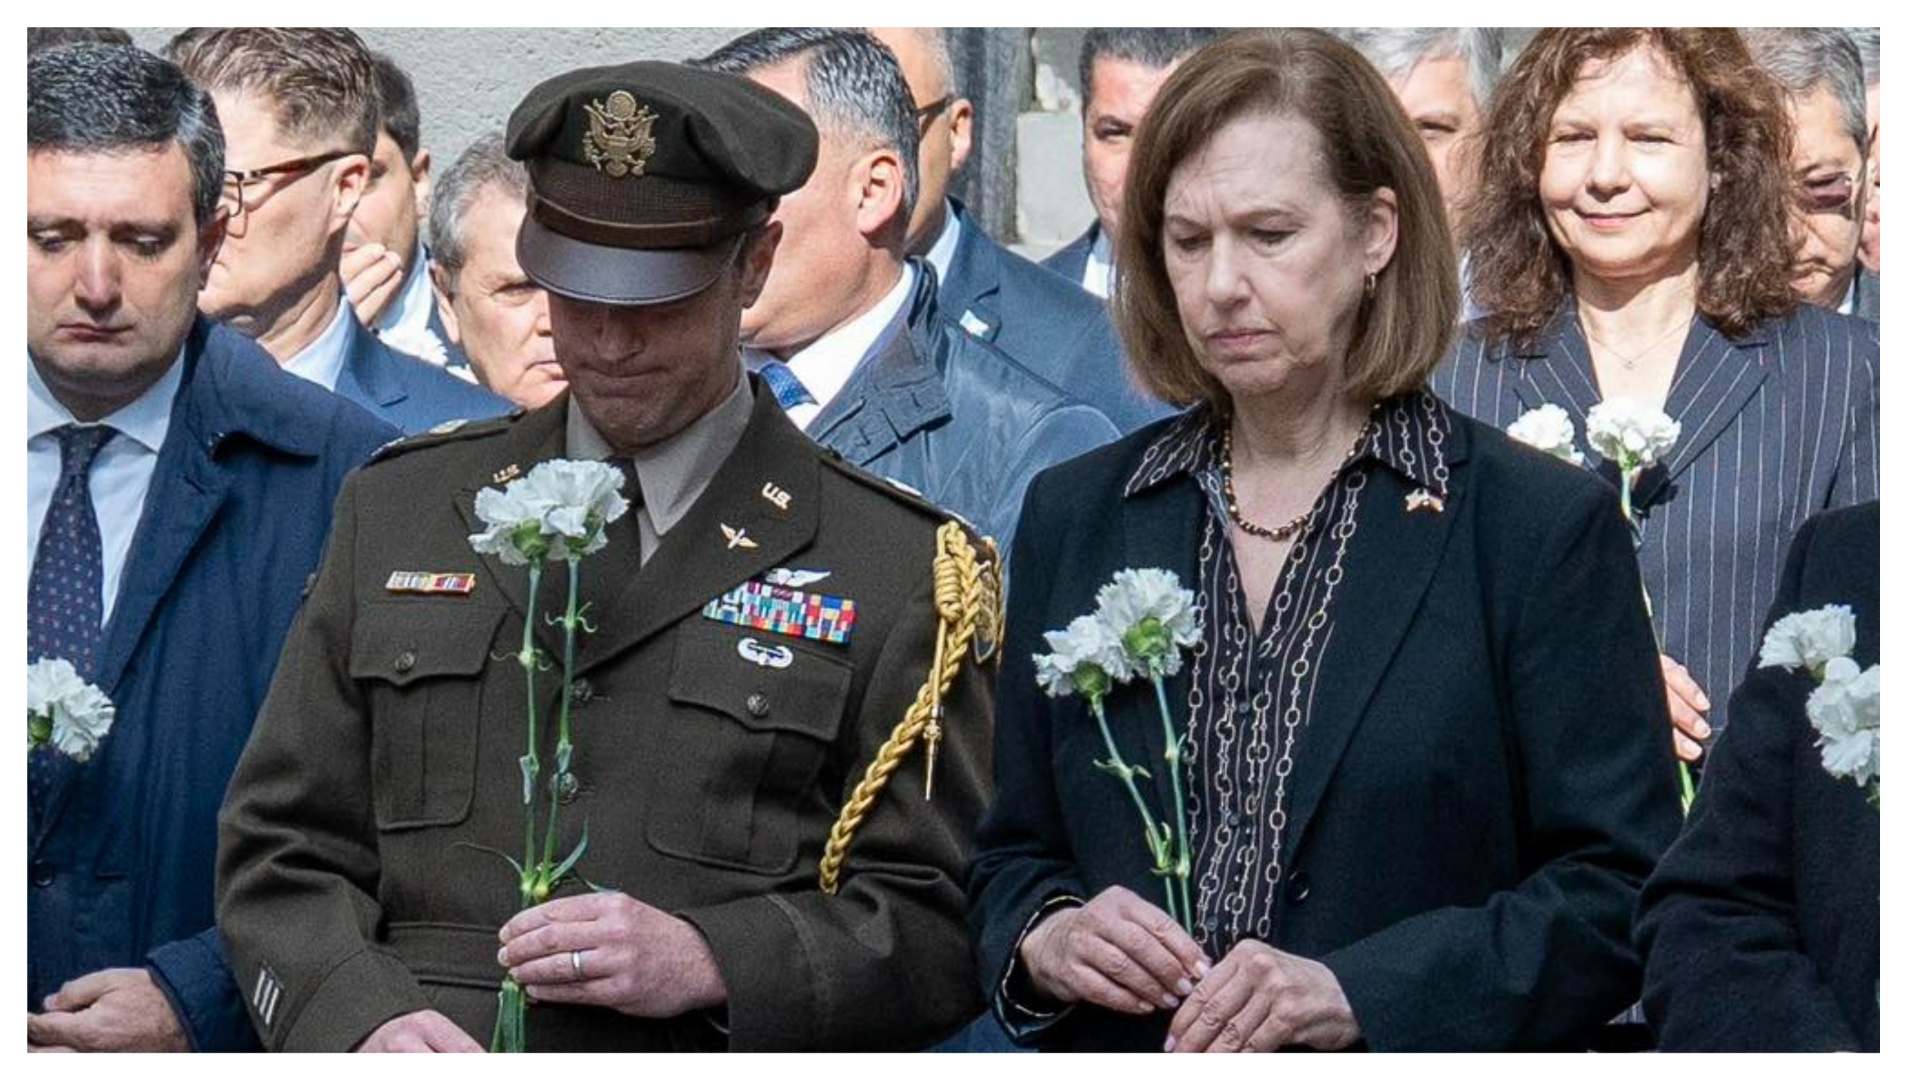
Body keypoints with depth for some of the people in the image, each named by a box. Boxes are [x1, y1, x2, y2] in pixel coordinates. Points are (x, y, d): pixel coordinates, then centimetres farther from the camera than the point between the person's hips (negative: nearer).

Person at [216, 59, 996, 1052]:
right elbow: (283, 848, 14)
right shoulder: (395, 511, 15)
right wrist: (362, 1014, -5)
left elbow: (940, 925, 3)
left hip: (707, 1057, -4)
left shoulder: (900, 568, 6)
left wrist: (706, 961, -11)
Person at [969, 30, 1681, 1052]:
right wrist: (1046, 941, -10)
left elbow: (1623, 893, -9)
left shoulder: (1543, 526, -6)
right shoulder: (1074, 516, 6)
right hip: (1124, 1049, 3)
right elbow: (1012, 858, 12)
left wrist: (1358, 994, -20)